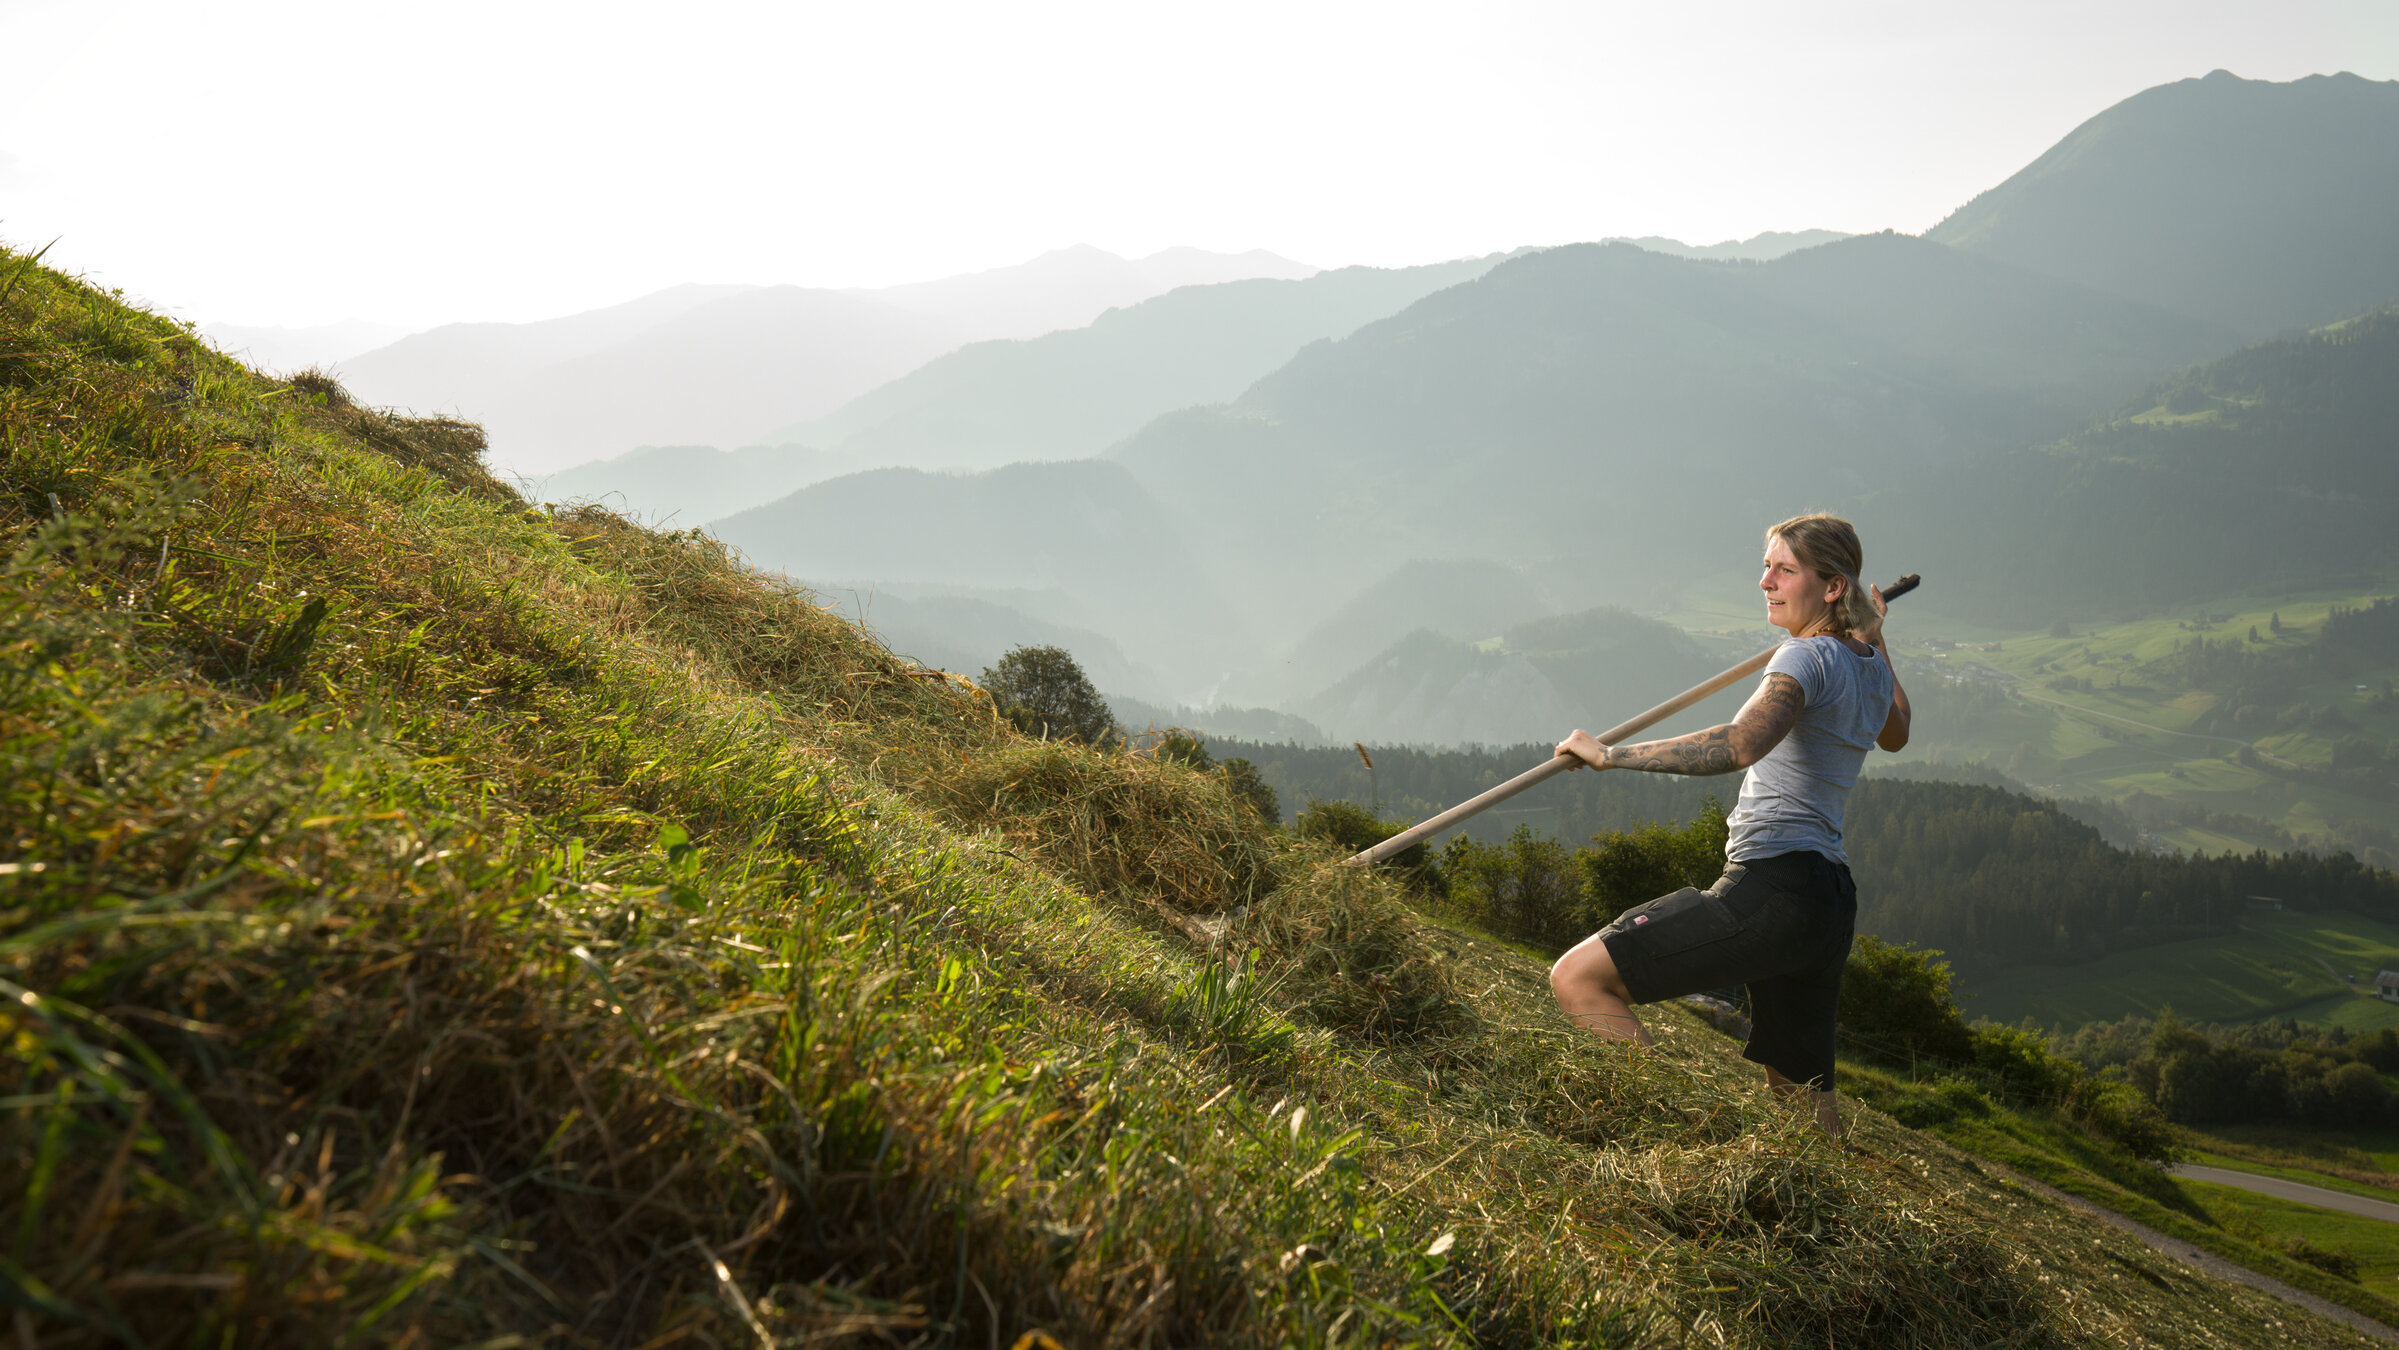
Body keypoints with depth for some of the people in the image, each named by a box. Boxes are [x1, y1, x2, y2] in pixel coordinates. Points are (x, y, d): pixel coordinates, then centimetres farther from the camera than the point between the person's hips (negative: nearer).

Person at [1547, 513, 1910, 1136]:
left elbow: (1740, 744, -30)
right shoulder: (1869, 664, 16)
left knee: (1577, 978, -15)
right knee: (1802, 1097, 22)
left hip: (1771, 889, -10)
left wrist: (1613, 753, -26)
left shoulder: (1809, 656, -10)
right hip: (1831, 904, 10)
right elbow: (1894, 733, 41)